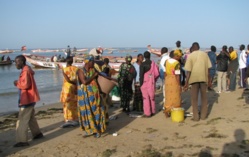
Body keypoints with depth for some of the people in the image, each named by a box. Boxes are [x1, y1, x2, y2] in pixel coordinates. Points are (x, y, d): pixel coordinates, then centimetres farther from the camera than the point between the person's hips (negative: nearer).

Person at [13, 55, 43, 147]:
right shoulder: (27, 70, 14)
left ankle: (22, 140, -8)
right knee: (30, 118, 21)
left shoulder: (25, 71, -17)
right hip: (29, 99, 11)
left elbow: (26, 84, -25)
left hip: (27, 99, -11)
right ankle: (37, 133, 32)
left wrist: (17, 83, -10)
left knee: (22, 120, -9)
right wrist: (19, 83, 5)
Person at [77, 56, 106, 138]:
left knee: (96, 111, 4)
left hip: (94, 94, 4)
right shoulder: (81, 71, -8)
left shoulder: (93, 70, 6)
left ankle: (97, 130, 11)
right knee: (87, 112, 3)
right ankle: (89, 130, 13)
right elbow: (84, 82, -19)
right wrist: (93, 76, -13)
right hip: (85, 95, -4)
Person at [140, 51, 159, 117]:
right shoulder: (153, 63, 3)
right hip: (152, 83, 5)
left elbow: (141, 75, -14)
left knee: (146, 98, 0)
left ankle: (147, 113, 2)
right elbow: (157, 74, 2)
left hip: (145, 83, -5)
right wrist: (154, 80, 15)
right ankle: (152, 111, 23)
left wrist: (141, 84, -7)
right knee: (152, 97, 15)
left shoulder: (143, 64, -11)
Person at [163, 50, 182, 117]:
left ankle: (167, 111, 18)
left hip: (168, 80, 6)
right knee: (175, 97, 4)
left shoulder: (167, 61, 3)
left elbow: (165, 72, 7)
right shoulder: (177, 63, -17)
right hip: (175, 81, -6)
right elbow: (177, 75, -17)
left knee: (168, 96, 14)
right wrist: (179, 85, -11)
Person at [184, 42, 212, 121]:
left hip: (194, 78, -2)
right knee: (204, 97, 15)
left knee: (194, 98, 6)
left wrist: (186, 83, -6)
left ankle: (196, 116, 7)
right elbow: (208, 68, 3)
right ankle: (203, 115, 20)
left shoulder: (190, 56, -3)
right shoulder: (205, 54, 4)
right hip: (203, 78, 2)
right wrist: (209, 80, 11)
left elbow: (188, 71, -8)